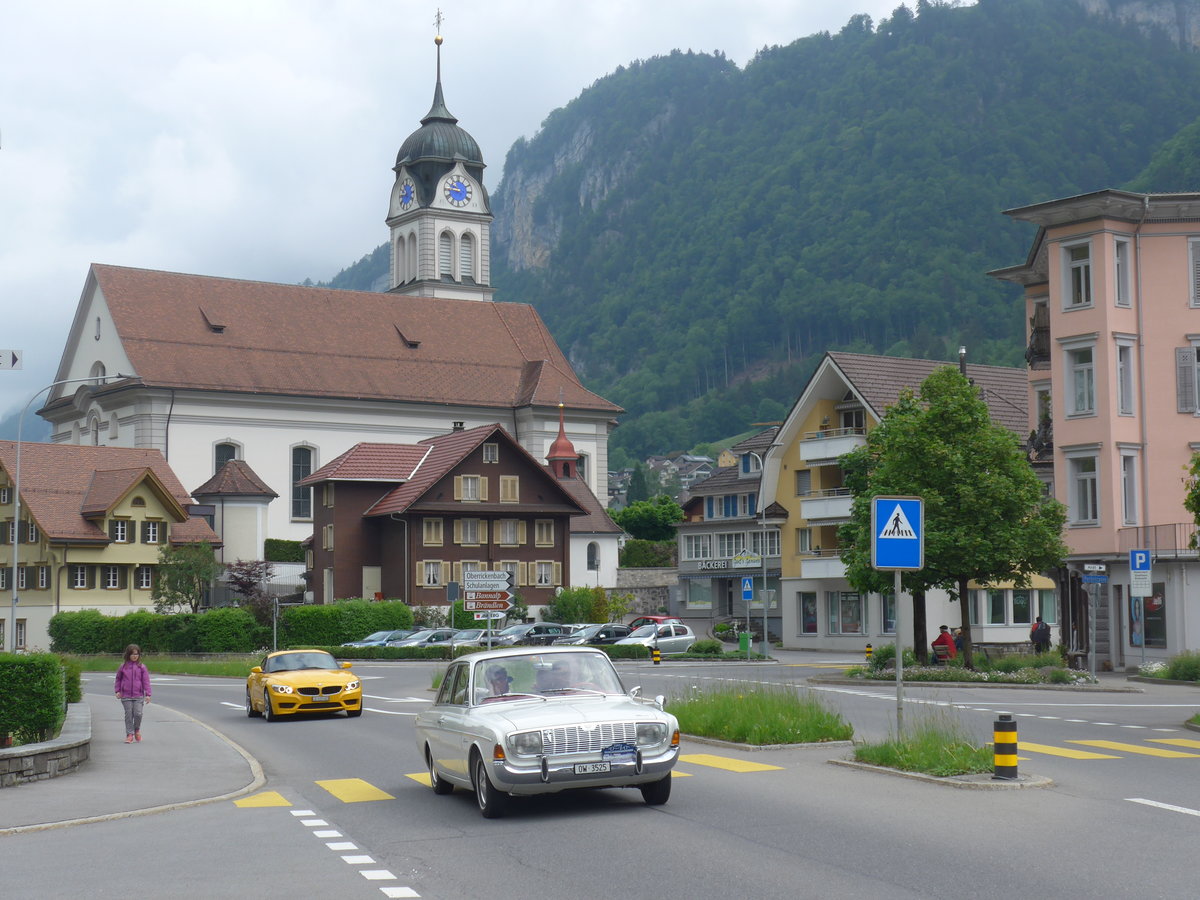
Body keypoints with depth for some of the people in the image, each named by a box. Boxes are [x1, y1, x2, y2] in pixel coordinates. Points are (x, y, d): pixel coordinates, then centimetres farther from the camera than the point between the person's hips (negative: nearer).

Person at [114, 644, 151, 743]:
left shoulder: (142, 667, 2)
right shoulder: (123, 666, 5)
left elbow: (146, 681, 2)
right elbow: (118, 679, 15)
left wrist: (147, 694, -3)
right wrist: (117, 690, 6)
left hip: (138, 696, -1)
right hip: (126, 696, 1)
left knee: (138, 713, -9)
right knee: (128, 715, 1)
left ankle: (137, 730, 17)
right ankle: (129, 734, 8)